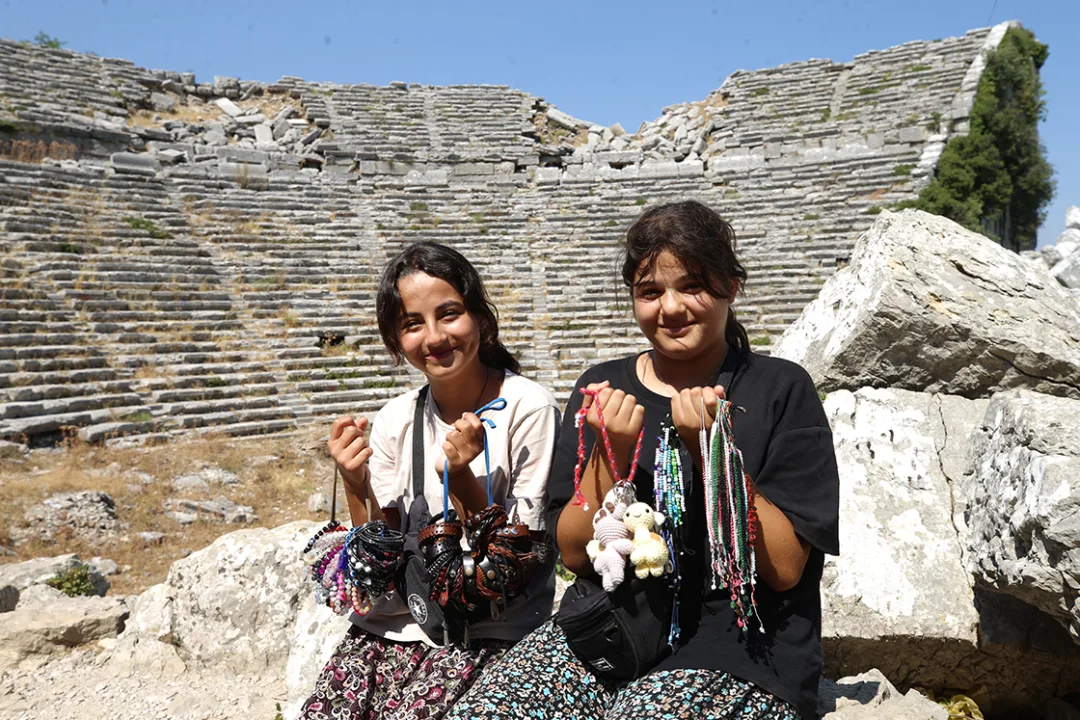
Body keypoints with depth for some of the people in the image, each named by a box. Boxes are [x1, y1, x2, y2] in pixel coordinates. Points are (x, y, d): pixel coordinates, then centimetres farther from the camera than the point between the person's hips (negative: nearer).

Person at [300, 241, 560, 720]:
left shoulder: (527, 407, -12)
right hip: (394, 620, 4)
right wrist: (356, 486, -13)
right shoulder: (395, 420, 2)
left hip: (490, 631, -3)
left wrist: (460, 480, -24)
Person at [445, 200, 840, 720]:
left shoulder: (780, 390, -3)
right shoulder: (603, 386, 6)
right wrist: (610, 454, -13)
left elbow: (785, 569, -8)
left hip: (736, 652, -2)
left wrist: (710, 449, -18)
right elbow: (575, 554, 3)